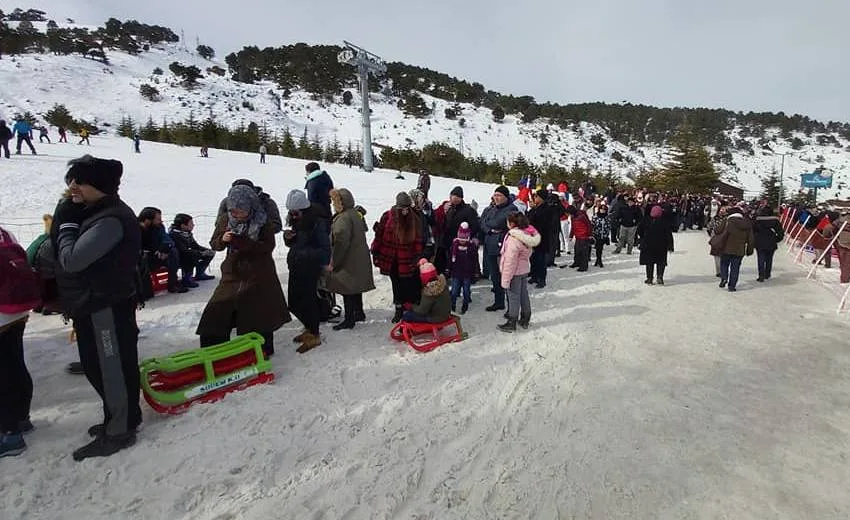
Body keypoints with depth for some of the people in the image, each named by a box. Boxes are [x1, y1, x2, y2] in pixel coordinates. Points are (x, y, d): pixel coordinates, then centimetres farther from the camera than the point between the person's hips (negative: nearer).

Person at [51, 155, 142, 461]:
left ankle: (119, 431, 19)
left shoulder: (111, 219, -23)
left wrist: (67, 223, -10)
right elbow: (61, 256, 12)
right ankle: (122, 416, 37)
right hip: (91, 304, 10)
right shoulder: (90, 212, 11)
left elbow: (71, 259, -25)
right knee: (97, 366, 21)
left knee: (112, 368, 3)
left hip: (106, 307, -10)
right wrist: (64, 220, -2)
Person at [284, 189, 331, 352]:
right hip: (296, 267, 8)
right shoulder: (297, 221, 8)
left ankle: (314, 336, 17)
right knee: (294, 302, 14)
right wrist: (288, 238, -2)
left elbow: (325, 248, -17)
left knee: (307, 300, -1)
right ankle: (310, 328, 34)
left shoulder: (318, 222, -16)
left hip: (310, 268, -8)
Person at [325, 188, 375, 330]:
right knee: (356, 288, 20)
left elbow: (341, 242, -26)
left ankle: (349, 320, 8)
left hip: (348, 261, -9)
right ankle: (359, 313, 32)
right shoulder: (356, 214, 9)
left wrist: (334, 262, -18)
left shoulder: (343, 218, -20)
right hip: (360, 259, 9)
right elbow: (364, 229, 21)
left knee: (347, 290, 0)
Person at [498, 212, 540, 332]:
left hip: (515, 272, -8)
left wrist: (505, 280, -20)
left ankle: (512, 323, 17)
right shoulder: (528, 234, -1)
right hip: (525, 269, 8)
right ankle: (525, 319, 33)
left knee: (513, 296, 4)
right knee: (524, 294, 18)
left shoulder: (514, 239, -28)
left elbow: (510, 262, -26)